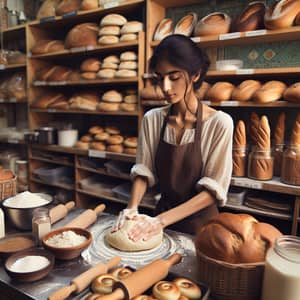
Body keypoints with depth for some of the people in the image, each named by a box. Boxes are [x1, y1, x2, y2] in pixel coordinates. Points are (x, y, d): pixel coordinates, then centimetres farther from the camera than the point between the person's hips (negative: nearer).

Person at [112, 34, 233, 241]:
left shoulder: (219, 123, -19)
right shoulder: (152, 119, -7)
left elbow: (214, 189, -19)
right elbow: (144, 170, -3)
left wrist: (162, 220, -25)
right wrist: (132, 207, -19)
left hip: (200, 223, -3)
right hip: (162, 214, 3)